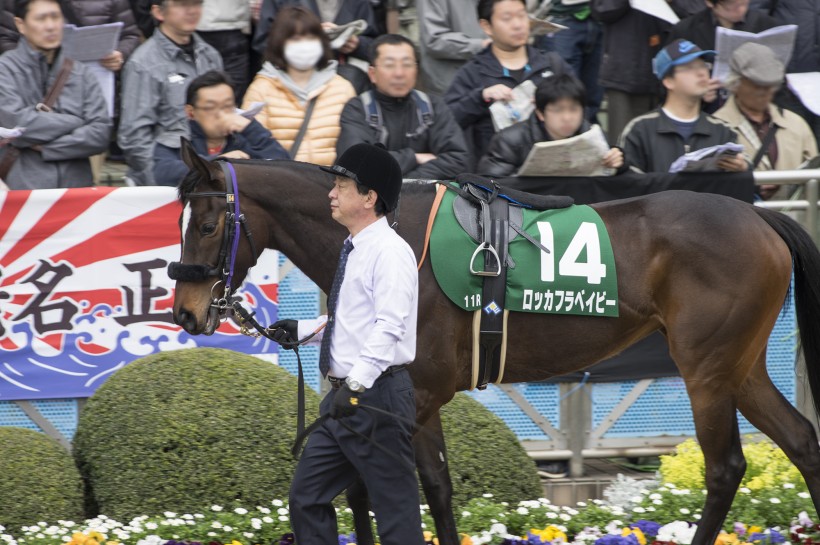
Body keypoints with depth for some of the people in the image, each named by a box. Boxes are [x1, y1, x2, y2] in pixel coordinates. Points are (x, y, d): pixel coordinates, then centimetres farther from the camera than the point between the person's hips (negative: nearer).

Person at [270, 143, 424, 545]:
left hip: (377, 396, -10)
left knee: (395, 513, -4)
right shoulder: (354, 251, 15)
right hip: (343, 398, 10)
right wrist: (303, 330, 13)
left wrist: (356, 384, -35)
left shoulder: (389, 252, -14)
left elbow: (389, 327, -26)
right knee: (307, 499, 11)